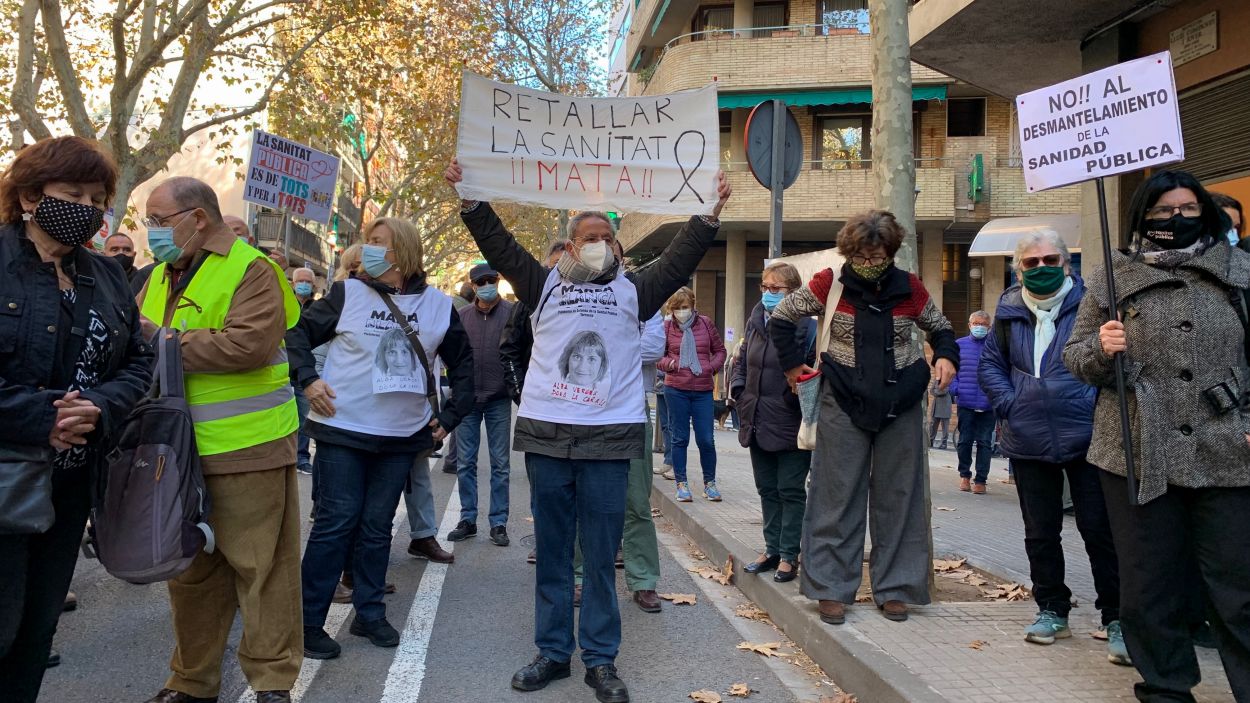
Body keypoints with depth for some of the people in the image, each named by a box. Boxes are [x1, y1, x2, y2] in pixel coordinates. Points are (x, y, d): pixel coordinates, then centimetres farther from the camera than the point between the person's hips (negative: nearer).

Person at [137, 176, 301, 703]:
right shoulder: (159, 278, 16)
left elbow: (250, 343, -23)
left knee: (261, 567, 2)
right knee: (189, 571, 16)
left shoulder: (251, 271, -9)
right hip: (178, 452, 8)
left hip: (248, 450, -7)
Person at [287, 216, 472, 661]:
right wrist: (308, 379, -11)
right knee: (335, 523, -2)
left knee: (377, 526, 10)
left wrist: (450, 417, 7)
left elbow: (462, 362, 12)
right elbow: (298, 333, 3)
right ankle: (309, 621, 9)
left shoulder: (438, 305, 3)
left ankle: (370, 614, 22)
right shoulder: (348, 294, -3)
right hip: (343, 430, -2)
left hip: (402, 437, 2)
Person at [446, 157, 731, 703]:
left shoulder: (634, 291, 11)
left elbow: (680, 258, 4)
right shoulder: (545, 285, 11)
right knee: (551, 549, 8)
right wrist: (470, 200, -5)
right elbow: (499, 247, 4)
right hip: (546, 433, 1)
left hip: (609, 436, -1)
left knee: (601, 554, 4)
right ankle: (552, 652, 20)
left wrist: (711, 213, -4)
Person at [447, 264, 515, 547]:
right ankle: (468, 520, 17)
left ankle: (499, 523, 13)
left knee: (500, 464, 5)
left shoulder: (512, 312, -2)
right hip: (467, 398, 2)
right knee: (465, 463, 7)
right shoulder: (462, 315, 6)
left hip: (499, 399, -2)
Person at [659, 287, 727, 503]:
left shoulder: (706, 323, 2)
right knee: (680, 438, 7)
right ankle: (681, 484, 18)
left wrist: (712, 367, -5)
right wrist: (668, 363, -13)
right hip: (676, 389, -1)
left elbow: (720, 350, 11)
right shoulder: (666, 328, -1)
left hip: (703, 390, 1)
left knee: (706, 439, 2)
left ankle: (709, 483, 19)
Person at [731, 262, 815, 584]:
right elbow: (742, 361, 18)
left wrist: (799, 399, -18)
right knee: (767, 489, 15)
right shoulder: (755, 322, 8)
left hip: (791, 426, -7)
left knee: (791, 491, 4)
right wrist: (739, 391, 7)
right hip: (758, 422, 7)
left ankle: (789, 555, 14)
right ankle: (772, 549, 27)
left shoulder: (806, 326, -13)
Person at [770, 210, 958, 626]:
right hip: (843, 404, -2)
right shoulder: (830, 285, -4)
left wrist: (946, 356, -5)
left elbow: (940, 328, 15)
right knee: (838, 497, 1)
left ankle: (894, 588, 18)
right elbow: (780, 318, 7)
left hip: (901, 406, 2)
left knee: (898, 497, 6)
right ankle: (831, 588, 10)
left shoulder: (909, 289, 0)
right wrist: (792, 364, 0)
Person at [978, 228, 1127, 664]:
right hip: (1029, 443, 4)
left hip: (1087, 436, -3)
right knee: (1040, 533, 12)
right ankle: (1052, 611, 26)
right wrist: (1008, 404, 1)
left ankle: (1117, 620, 12)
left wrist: (1101, 399, -12)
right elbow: (990, 364, 14)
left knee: (1099, 530, 0)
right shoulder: (1010, 311, 7)